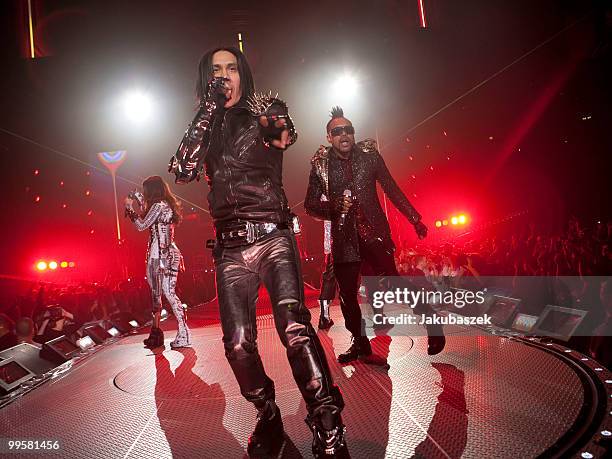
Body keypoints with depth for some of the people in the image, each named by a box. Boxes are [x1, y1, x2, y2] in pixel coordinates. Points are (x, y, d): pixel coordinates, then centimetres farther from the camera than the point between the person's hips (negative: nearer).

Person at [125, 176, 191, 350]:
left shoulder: (159, 205, -11)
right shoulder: (163, 205, 18)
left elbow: (141, 225, -11)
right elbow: (147, 221, 25)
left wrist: (130, 207, -1)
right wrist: (140, 203, 27)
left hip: (163, 255, -10)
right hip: (158, 254, 10)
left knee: (169, 292, -12)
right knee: (156, 293, 12)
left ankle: (184, 335, -9)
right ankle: (155, 332, 20)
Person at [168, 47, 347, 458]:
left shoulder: (265, 110, 12)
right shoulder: (205, 127, 20)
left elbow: (284, 135, -13)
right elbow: (183, 169, 0)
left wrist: (260, 111, 3)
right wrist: (209, 110, 1)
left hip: (272, 237, -3)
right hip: (230, 248, 4)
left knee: (294, 327, -21)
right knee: (238, 343, -3)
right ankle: (268, 419, 19)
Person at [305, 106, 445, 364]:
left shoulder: (369, 155, 2)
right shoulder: (320, 164, 2)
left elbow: (392, 190, 8)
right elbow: (310, 205, 5)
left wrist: (415, 220, 8)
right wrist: (334, 207, -15)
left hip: (374, 233, -1)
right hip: (343, 238, 2)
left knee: (393, 283, -6)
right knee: (347, 295, 6)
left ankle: (432, 324, 15)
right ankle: (360, 343, 26)